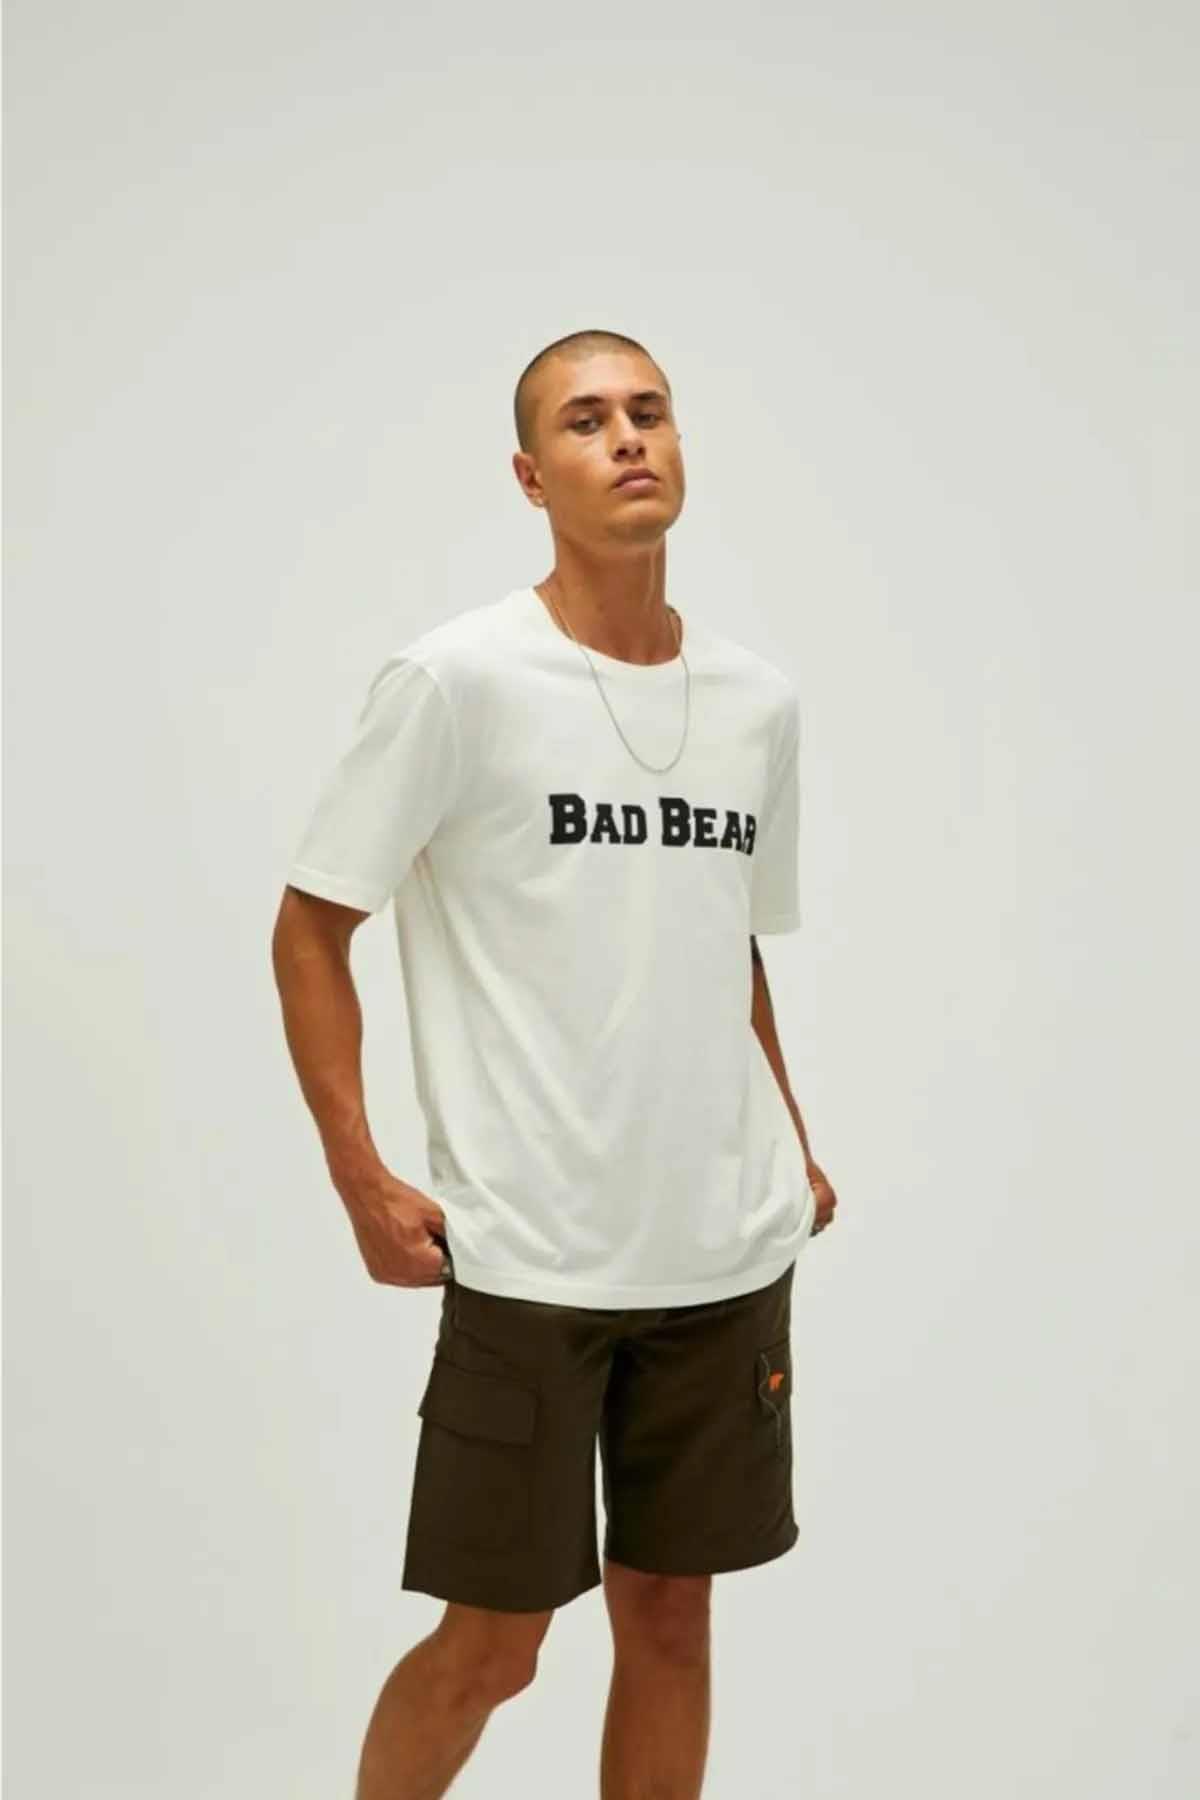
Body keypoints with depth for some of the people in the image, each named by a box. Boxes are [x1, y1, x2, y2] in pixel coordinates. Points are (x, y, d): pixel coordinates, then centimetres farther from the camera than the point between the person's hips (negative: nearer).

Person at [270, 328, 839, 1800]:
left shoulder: (758, 699, 8)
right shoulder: (457, 679, -9)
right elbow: (309, 929, -5)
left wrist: (792, 1148, 12)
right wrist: (361, 1180, -11)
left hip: (729, 1249, 5)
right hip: (528, 1252, -5)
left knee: (670, 1611, 14)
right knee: (491, 1642, 3)